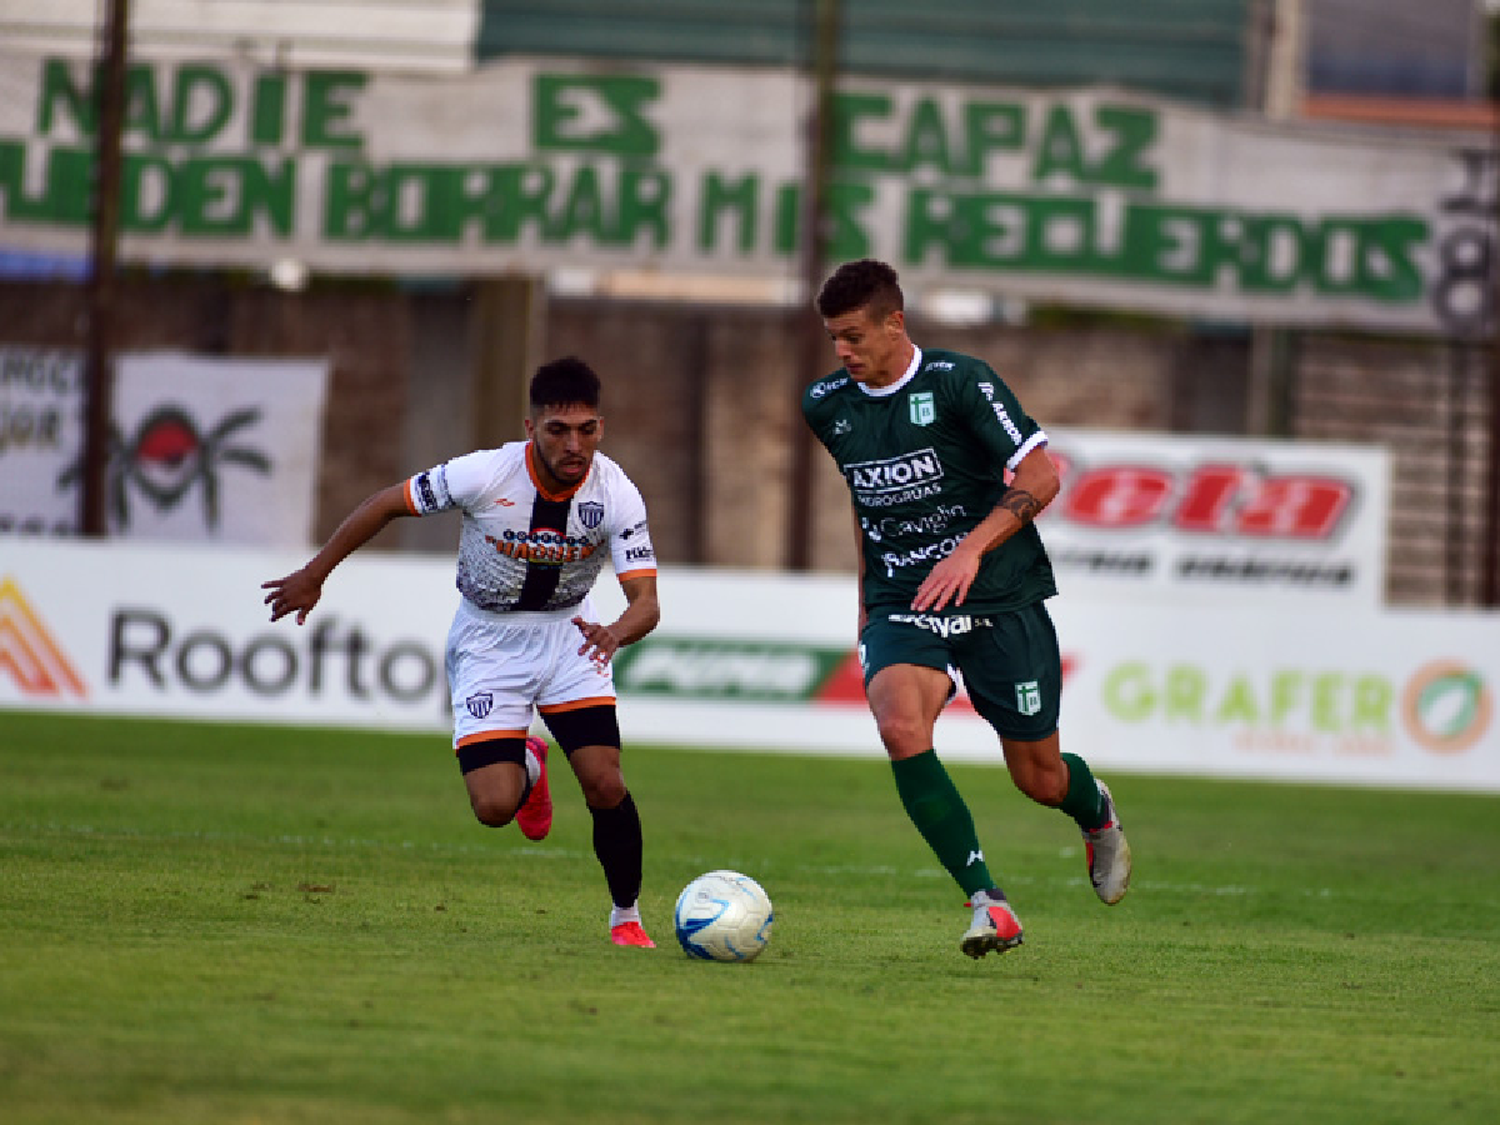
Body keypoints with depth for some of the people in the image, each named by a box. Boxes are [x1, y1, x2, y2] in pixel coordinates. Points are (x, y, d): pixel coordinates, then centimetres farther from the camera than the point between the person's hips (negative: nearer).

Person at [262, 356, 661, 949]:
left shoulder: (616, 494, -22)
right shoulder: (485, 474, -25)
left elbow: (647, 602, -24)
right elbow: (387, 503, -10)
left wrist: (616, 631, -48)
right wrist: (314, 576, -3)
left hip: (570, 633, 1)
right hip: (487, 641, -1)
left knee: (604, 783, -16)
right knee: (494, 806, -14)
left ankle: (626, 917, 8)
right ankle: (527, 769, 25)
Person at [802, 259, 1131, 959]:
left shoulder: (960, 382, -11)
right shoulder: (827, 407, 6)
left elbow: (1039, 477, -12)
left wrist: (972, 547, -24)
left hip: (1001, 599, -3)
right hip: (900, 606, 3)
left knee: (1039, 778, 4)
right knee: (900, 728, -28)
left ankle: (1096, 812, 44)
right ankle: (988, 902, -24)